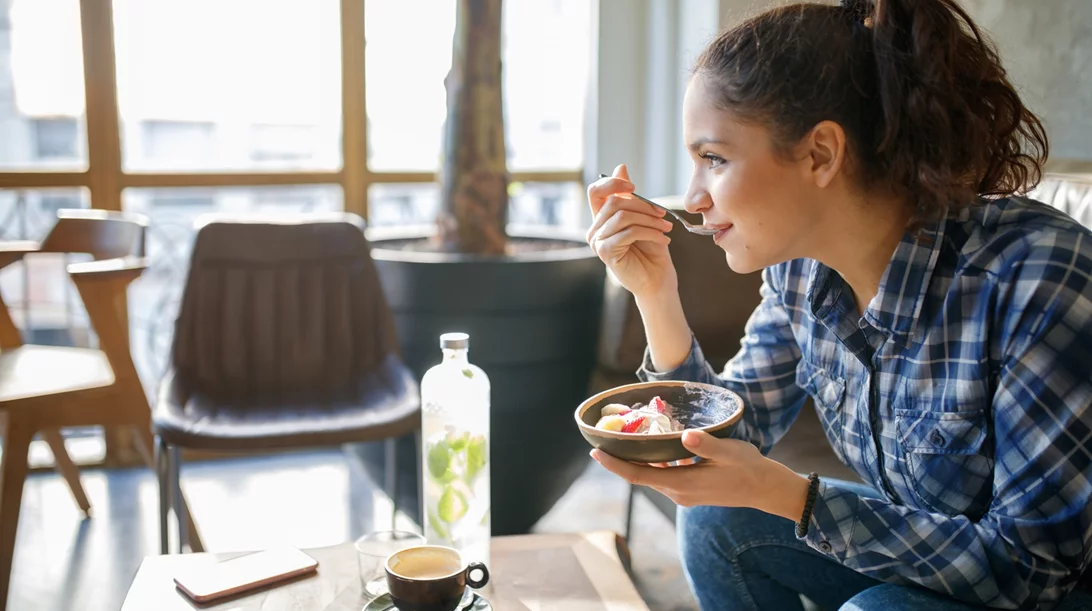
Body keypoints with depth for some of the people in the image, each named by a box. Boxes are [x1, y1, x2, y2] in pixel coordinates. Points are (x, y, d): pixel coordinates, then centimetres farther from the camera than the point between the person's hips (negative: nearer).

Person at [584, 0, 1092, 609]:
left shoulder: (1037, 278, -30)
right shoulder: (800, 269, -9)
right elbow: (732, 444, -1)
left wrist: (782, 494, -31)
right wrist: (655, 295, -15)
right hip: (911, 562, 6)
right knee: (717, 516, -7)